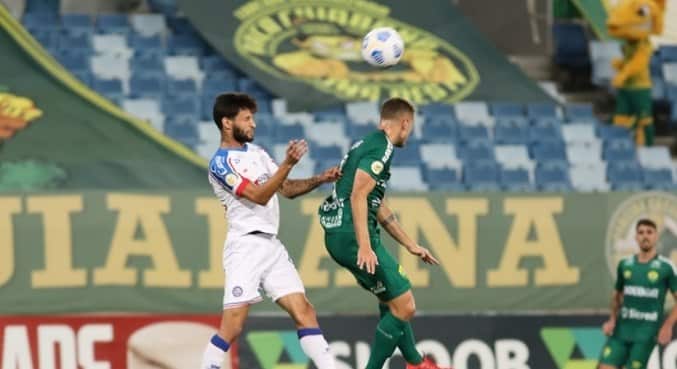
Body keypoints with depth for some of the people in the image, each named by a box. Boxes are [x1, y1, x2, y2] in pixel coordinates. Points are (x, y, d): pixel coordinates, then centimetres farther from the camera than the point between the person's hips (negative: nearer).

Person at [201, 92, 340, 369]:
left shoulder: (256, 152, 16)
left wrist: (319, 180, 5)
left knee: (304, 313, 0)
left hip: (272, 246, 7)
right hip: (245, 245, -7)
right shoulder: (221, 163, -9)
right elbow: (259, 196, -18)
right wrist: (288, 163, -26)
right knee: (232, 327, -13)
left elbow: (287, 189, 21)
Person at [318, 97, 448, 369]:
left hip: (339, 236, 11)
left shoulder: (367, 145, 22)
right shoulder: (381, 147, -9)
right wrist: (364, 246, -28)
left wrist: (411, 246, 35)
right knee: (403, 307, -8)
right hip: (353, 235, -11)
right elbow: (358, 196, -22)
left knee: (392, 302, 24)